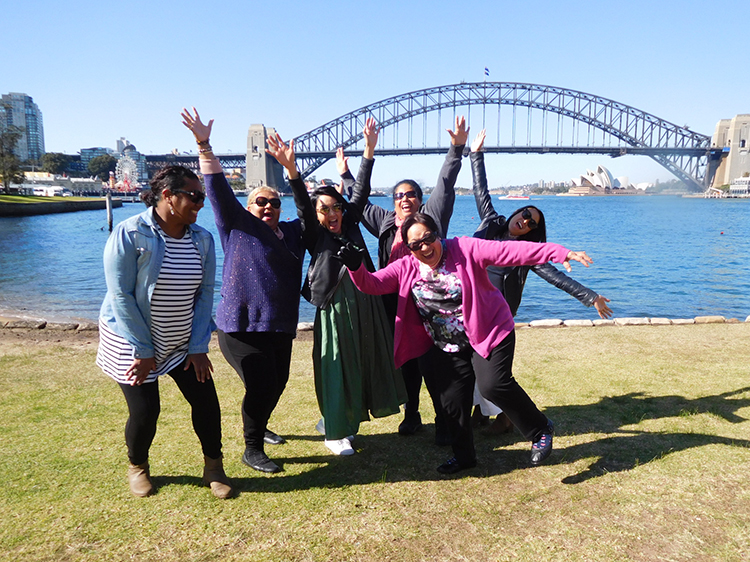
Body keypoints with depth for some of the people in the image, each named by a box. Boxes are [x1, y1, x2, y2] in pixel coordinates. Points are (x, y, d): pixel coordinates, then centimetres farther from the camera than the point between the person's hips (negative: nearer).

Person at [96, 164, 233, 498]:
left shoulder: (202, 239, -3)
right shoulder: (130, 234, -17)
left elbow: (205, 294, -2)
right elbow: (121, 295, -17)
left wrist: (199, 346, -7)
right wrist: (144, 351, -15)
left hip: (185, 342, 4)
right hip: (134, 343, -4)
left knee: (206, 401, -2)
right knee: (144, 411, 0)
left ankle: (214, 468, 20)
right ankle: (137, 466, 31)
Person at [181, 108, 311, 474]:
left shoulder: (294, 232, 12)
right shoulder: (237, 225, -1)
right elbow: (218, 189, -9)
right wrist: (204, 146, -17)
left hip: (281, 327, 6)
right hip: (242, 327, -6)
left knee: (277, 383, 16)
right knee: (261, 386, -9)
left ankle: (258, 428, 43)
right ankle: (252, 450, 12)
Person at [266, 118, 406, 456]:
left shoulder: (350, 225, 8)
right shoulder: (315, 236, -4)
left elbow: (361, 192, 6)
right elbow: (302, 204, -17)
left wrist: (369, 151, 1)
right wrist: (290, 168, -31)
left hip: (366, 305, 6)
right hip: (335, 310, -6)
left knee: (365, 364, 14)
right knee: (336, 368, 1)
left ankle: (346, 420, 34)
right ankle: (334, 432, 17)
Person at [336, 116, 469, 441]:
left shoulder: (431, 217, 4)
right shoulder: (386, 223, 13)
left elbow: (445, 185, -3)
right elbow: (362, 203, 26)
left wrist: (457, 149, -11)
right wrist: (345, 176, 33)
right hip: (396, 304, 4)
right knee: (407, 362, 13)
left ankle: (444, 421, 10)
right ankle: (411, 415, 28)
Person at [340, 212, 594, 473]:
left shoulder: (464, 249, -13)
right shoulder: (405, 268, -2)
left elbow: (509, 251, -21)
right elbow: (372, 284, -7)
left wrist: (561, 253, -27)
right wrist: (356, 267, -29)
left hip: (490, 332, -4)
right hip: (448, 347, 5)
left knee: (493, 385, -21)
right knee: (452, 401, 6)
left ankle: (539, 430, 6)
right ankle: (463, 455, 31)